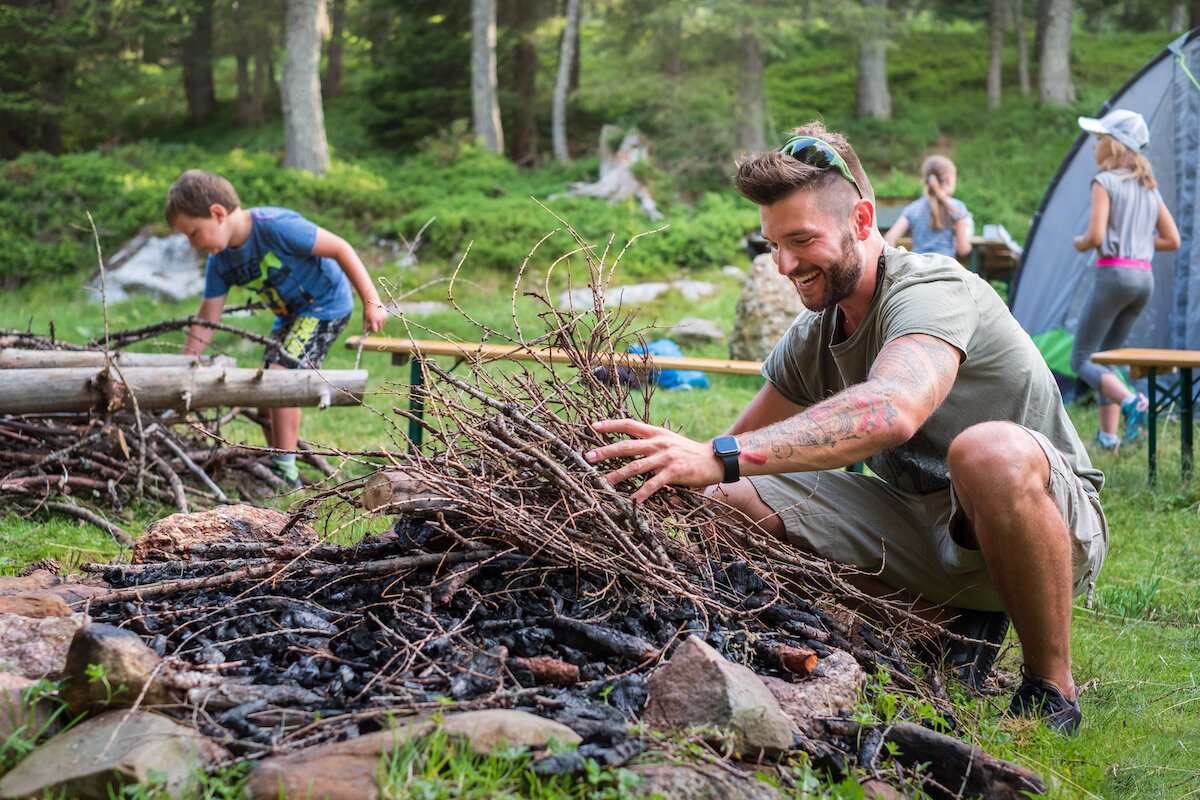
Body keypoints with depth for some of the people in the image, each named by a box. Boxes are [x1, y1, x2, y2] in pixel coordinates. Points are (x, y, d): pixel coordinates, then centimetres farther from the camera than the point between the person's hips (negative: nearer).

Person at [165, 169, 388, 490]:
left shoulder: (275, 226, -30)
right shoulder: (220, 263, -7)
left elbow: (340, 249, -25)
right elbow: (206, 320, -2)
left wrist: (371, 301, -25)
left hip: (327, 304, -8)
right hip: (291, 314, 8)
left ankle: (286, 472, -14)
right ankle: (274, 465, 23)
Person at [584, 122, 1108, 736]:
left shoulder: (932, 290, -23)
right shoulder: (812, 338, 3)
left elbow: (891, 411, -44)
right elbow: (742, 441, 10)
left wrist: (720, 457, -52)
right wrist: (658, 472, -12)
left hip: (1058, 522, -7)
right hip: (922, 525, 7)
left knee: (990, 451, -43)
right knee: (732, 497, -10)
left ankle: (1051, 691, -19)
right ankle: (951, 618, 0)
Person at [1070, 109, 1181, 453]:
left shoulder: (1105, 181, -7)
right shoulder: (1149, 187, 15)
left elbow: (1095, 235, -17)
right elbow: (1172, 239, 16)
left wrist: (1080, 243, 4)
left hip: (1114, 273, -8)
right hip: (1145, 278, 8)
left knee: (1081, 359, -1)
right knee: (1105, 357, 15)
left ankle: (1131, 402, -23)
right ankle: (1108, 436, 9)